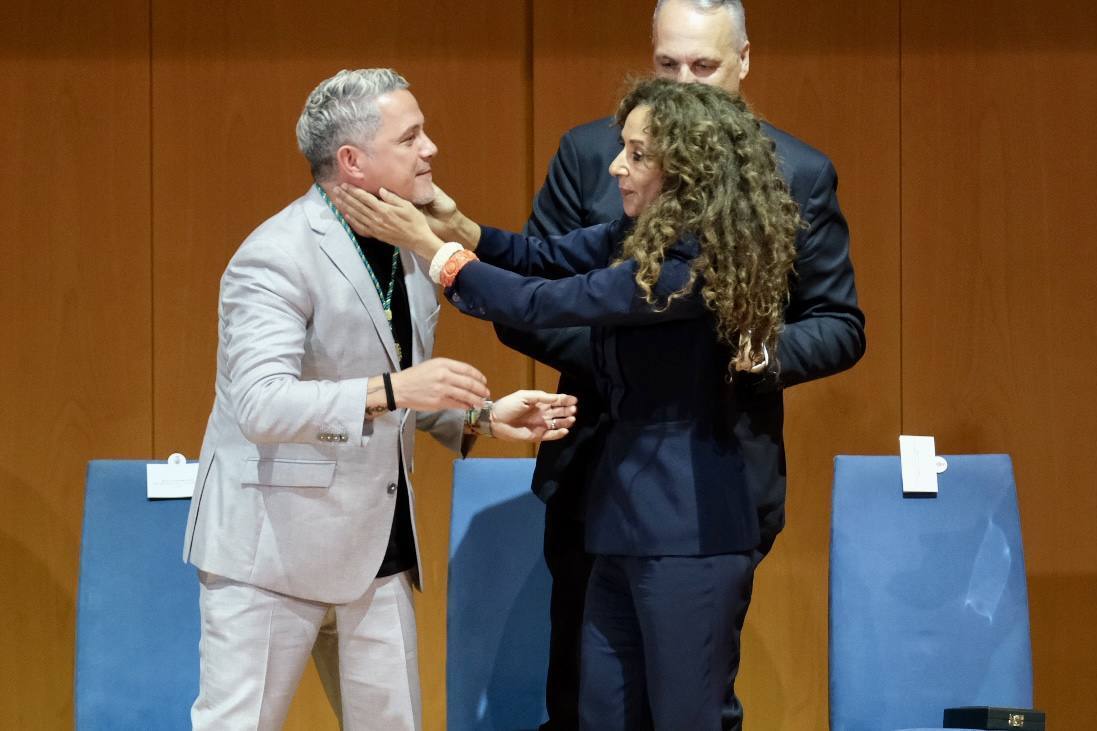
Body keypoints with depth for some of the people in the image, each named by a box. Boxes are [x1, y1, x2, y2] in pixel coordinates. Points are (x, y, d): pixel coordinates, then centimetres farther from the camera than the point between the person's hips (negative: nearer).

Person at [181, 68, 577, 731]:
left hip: (378, 546, 8)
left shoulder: (412, 252, 11)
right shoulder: (277, 256, -17)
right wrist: (390, 390, -35)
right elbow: (261, 405, -27)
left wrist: (486, 417, 3)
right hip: (276, 544, -8)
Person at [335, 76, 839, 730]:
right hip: (631, 524, 9)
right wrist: (460, 227, -8)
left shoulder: (694, 264, -21)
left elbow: (544, 304, -20)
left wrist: (432, 247, -13)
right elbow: (548, 259, 10)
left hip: (689, 534, -9)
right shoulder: (645, 235, 6)